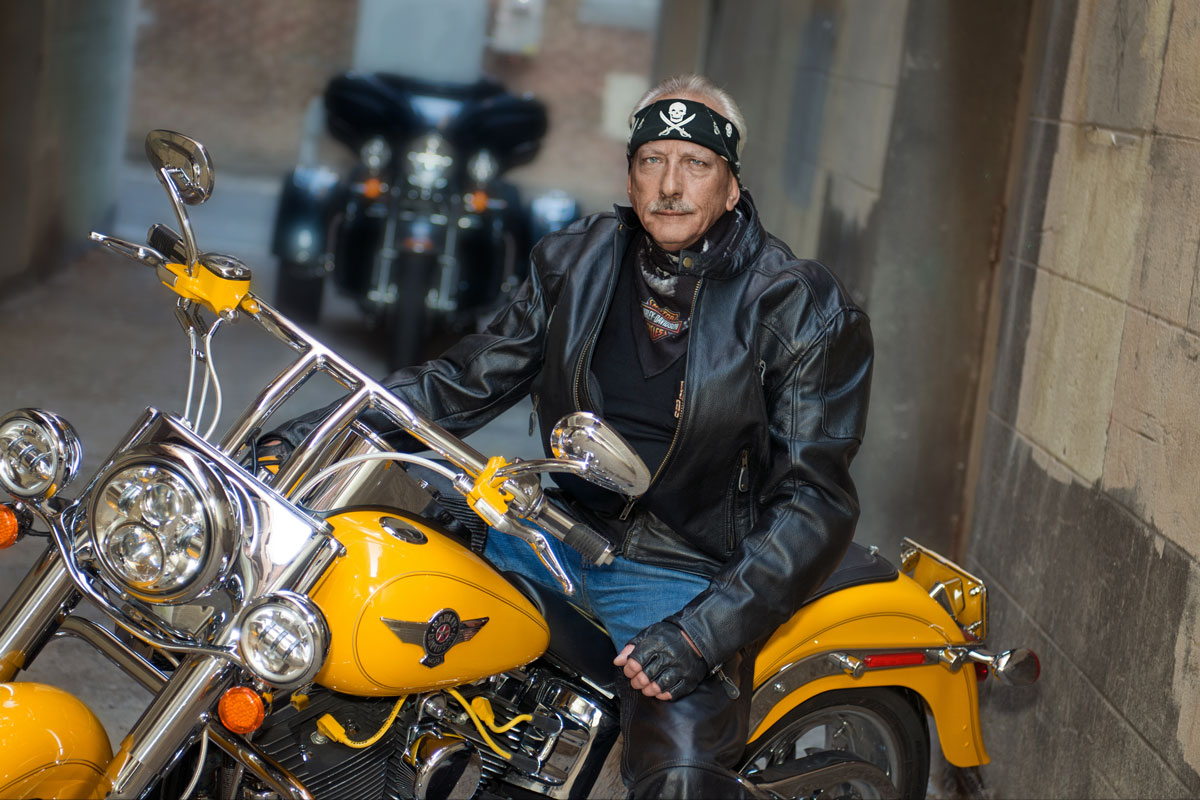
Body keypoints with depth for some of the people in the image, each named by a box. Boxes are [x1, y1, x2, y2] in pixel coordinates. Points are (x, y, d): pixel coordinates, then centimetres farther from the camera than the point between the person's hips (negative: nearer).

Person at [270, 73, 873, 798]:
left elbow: (815, 501, -13)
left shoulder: (806, 310, -10)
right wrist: (325, 430, -4)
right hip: (561, 527, 6)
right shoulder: (577, 263, 5)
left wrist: (704, 632, -25)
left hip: (686, 575, -5)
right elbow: (470, 379, 11)